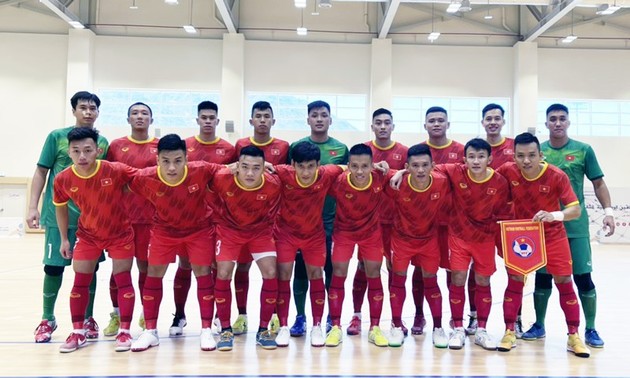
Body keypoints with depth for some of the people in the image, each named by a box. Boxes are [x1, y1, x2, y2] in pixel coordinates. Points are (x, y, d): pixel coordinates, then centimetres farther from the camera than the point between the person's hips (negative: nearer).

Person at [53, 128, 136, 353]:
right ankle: (78, 333, 20)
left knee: (123, 280, 0)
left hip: (120, 234, -2)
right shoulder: (63, 179, -16)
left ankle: (124, 332, 11)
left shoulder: (116, 171, -26)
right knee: (80, 282, 6)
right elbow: (60, 207, 3)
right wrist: (64, 239, 7)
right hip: (88, 236, 3)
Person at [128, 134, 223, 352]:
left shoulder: (201, 170, -29)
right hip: (164, 229, 1)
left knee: (203, 273, -2)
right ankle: (150, 331, 17)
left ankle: (206, 330, 11)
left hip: (199, 228, -1)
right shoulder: (145, 178, -28)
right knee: (154, 273, 3)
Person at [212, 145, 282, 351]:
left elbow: (271, 215, -4)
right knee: (223, 274, -12)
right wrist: (219, 218, 3)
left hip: (260, 230, 1)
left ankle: (263, 330, 6)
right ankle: (225, 330, 6)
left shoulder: (273, 185, -26)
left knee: (270, 274, -11)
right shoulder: (222, 179, -27)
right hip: (229, 229, 0)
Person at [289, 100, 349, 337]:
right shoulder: (296, 146, 2)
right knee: (301, 268, 5)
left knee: (332, 268, 6)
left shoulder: (341, 149, 4)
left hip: (332, 219, 1)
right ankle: (300, 317, 18)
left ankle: (332, 317, 21)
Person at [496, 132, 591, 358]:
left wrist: (554, 215, -41)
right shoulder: (508, 171, -16)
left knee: (565, 282, 1)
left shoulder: (557, 176, -21)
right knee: (514, 281, -2)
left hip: (553, 236, -1)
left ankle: (573, 336, 14)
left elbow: (576, 210, -21)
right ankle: (509, 332, 11)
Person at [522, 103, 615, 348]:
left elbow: (598, 183, 4)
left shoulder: (583, 150, 1)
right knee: (542, 276, 8)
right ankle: (539, 325, 23)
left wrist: (608, 211, -7)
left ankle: (590, 330, 16)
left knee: (583, 277, 1)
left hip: (576, 226, -1)